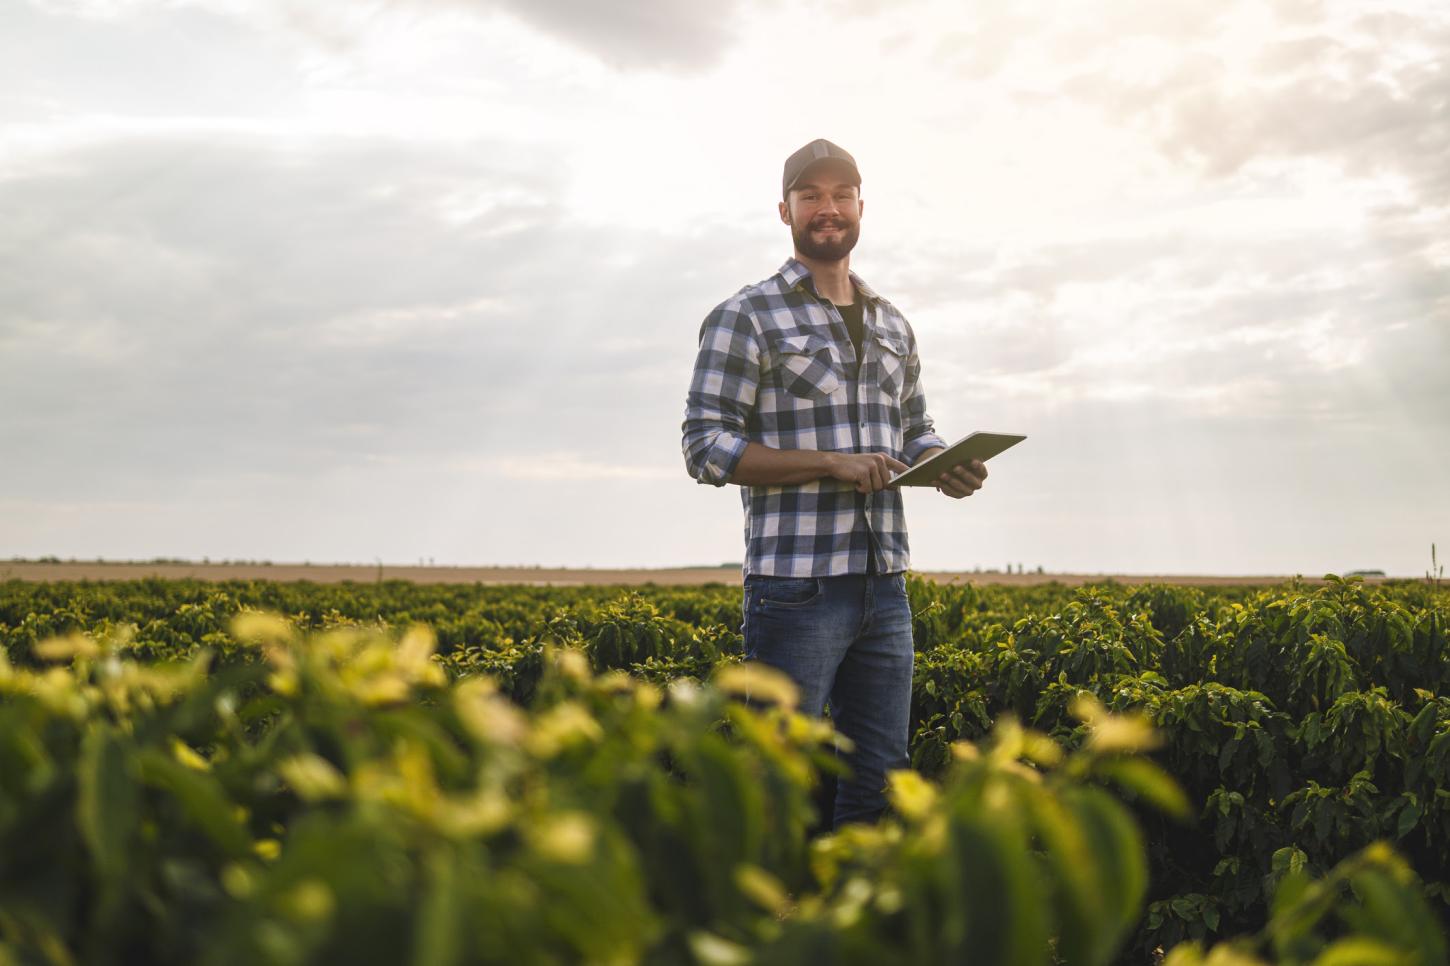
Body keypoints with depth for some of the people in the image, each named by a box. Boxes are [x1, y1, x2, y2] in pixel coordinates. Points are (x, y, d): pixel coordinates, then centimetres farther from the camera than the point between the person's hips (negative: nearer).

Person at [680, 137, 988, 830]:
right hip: (796, 585, -6)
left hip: (884, 586, 6)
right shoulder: (746, 318, -2)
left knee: (879, 779, 10)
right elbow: (707, 447, -8)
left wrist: (948, 467, 1)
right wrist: (833, 465, -17)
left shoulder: (892, 326, 17)